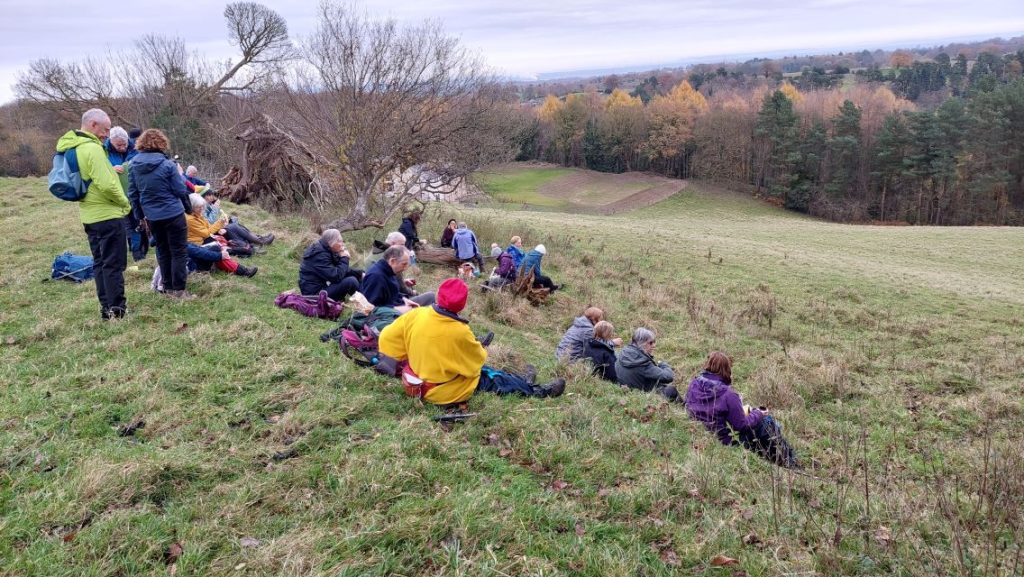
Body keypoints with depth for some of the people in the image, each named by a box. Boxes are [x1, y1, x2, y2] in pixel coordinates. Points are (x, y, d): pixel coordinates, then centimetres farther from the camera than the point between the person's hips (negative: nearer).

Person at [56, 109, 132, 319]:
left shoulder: (71, 147, 11)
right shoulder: (92, 148, -19)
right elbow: (106, 185, -24)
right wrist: (125, 203, -9)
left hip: (90, 215, 9)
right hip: (108, 215, -9)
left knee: (100, 262, 14)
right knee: (114, 264, -3)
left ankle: (106, 307, 19)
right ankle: (116, 308, 1)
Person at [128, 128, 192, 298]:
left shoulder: (134, 166, 0)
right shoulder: (167, 165, -13)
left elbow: (132, 194, 6)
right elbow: (180, 190, -8)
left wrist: (140, 215, 16)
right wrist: (188, 207, 10)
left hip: (152, 217, 5)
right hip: (173, 214, -5)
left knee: (162, 251, 17)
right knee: (179, 251, 2)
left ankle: (168, 287, 21)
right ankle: (178, 289, 0)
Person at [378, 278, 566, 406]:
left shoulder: (416, 315, -15)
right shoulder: (459, 332, -27)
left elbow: (386, 339, -5)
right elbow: (477, 358, -8)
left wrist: (410, 355, 9)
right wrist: (482, 351, 15)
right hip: (444, 392, -6)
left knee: (484, 371, 25)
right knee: (493, 378, 15)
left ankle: (522, 383, 42)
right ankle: (536, 391, 31)